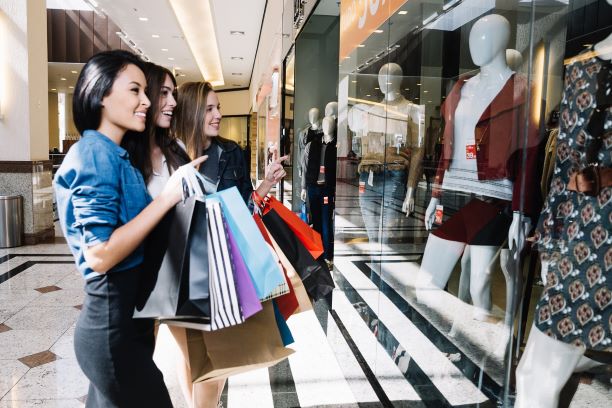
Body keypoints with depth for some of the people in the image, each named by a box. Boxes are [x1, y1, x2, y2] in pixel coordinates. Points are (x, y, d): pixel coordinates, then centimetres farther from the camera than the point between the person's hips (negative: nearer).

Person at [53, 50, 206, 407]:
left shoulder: (115, 155, 12)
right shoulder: (95, 154, -17)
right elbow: (99, 255, -26)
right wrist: (167, 196, -23)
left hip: (124, 317, 9)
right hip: (114, 324, -9)